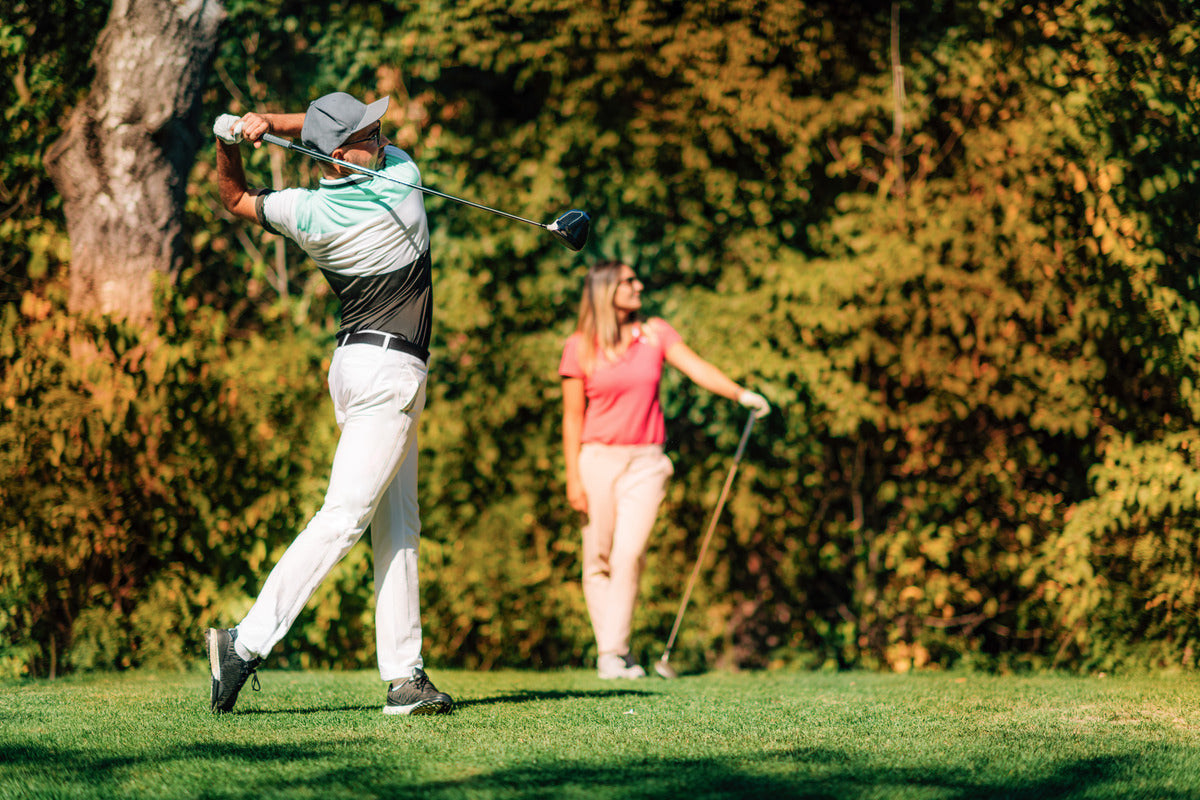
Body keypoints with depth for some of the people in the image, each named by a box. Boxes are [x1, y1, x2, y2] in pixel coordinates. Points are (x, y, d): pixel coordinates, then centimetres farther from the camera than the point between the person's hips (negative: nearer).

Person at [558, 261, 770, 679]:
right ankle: (609, 654, 10)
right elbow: (573, 416, -1)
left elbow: (696, 367, -8)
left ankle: (615, 652, -10)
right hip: (597, 458, -1)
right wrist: (573, 479, -6)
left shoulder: (655, 333, 5)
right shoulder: (580, 347, -2)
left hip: (645, 462, 1)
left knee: (629, 554, -13)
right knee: (599, 560, 0)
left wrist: (739, 393, -24)